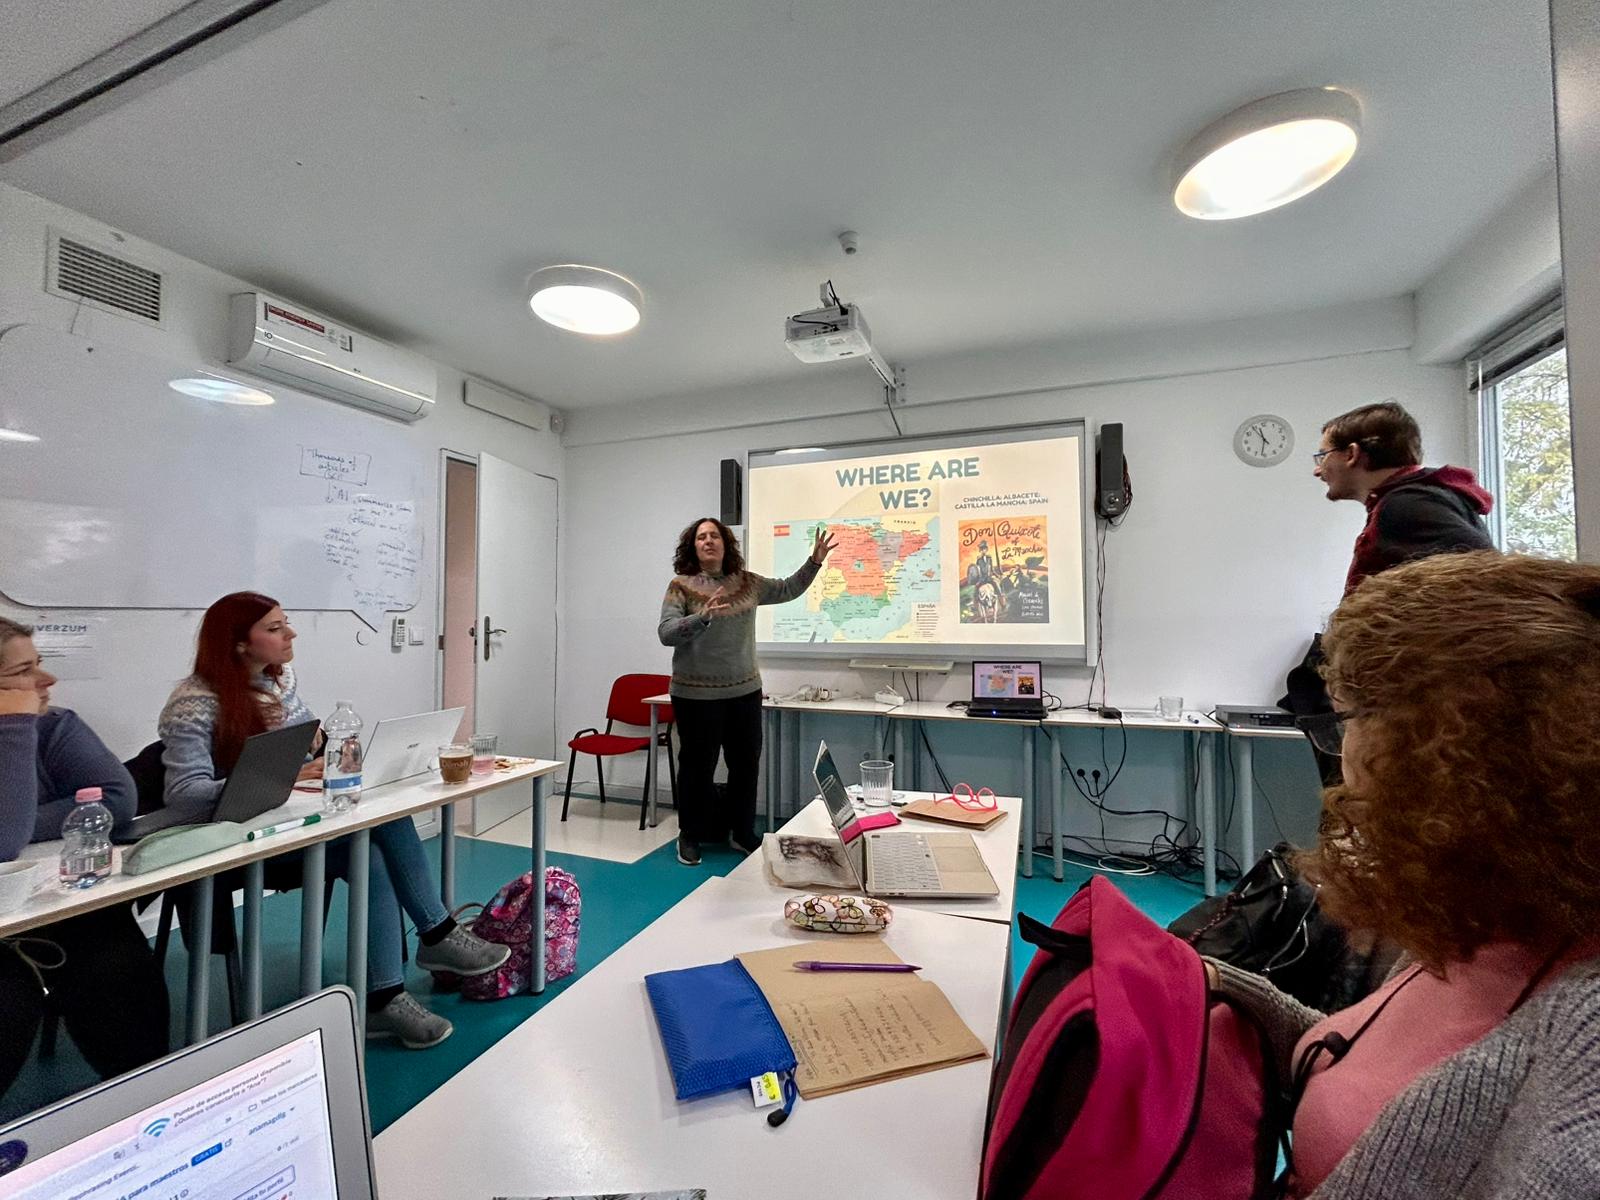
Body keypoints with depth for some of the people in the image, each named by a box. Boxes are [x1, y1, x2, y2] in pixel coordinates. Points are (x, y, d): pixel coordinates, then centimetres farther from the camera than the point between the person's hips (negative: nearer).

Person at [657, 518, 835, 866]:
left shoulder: (747, 582, 7)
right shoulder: (681, 586, -6)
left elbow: (787, 590, 18)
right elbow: (666, 633, -14)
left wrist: (814, 562, 8)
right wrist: (703, 617, -29)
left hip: (745, 691, 4)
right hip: (697, 694, -4)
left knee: (746, 764, 12)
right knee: (698, 766, 6)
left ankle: (741, 832, 30)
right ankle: (690, 836, 26)